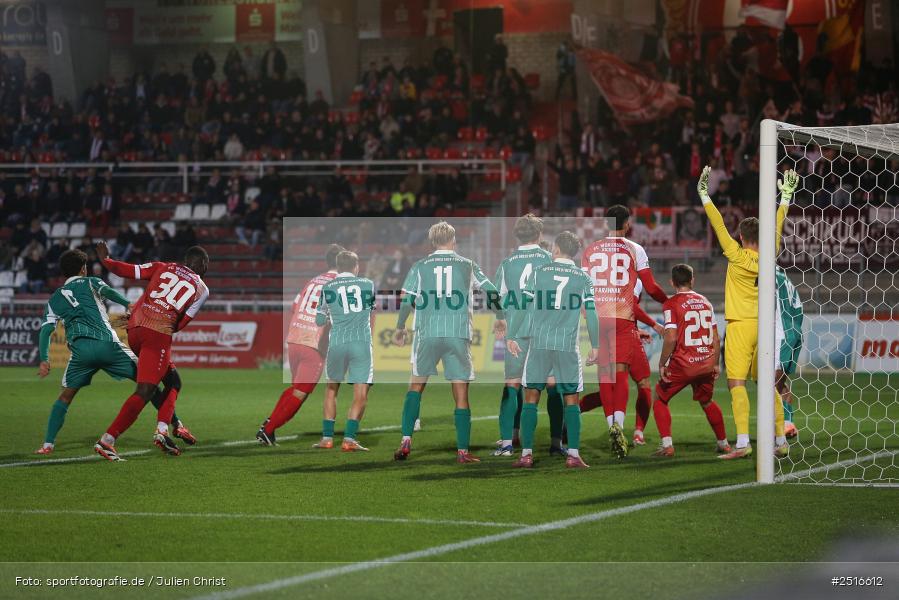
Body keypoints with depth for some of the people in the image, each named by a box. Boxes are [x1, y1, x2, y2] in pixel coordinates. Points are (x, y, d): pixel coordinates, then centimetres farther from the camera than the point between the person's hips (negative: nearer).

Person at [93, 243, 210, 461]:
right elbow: (181, 324, 8)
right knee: (144, 392, -8)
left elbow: (127, 270, 12)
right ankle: (107, 441, -17)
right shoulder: (201, 289, 12)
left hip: (135, 328, 6)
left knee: (173, 381, 21)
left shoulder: (163, 267, 19)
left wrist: (105, 260, 27)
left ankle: (162, 430, 9)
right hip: (158, 334, -6)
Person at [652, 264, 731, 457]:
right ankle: (723, 443, 32)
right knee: (706, 402, 27)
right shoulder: (705, 302, 9)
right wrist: (716, 364, 19)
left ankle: (667, 445, 1)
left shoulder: (671, 304, -8)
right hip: (706, 363, 5)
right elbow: (716, 338, 10)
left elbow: (671, 338, -17)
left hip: (683, 364, -5)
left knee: (660, 399, 12)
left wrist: (662, 364, -8)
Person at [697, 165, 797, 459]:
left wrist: (704, 194, -2)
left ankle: (743, 442, -22)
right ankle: (781, 440, 14)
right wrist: (785, 195, 24)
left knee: (736, 383, -11)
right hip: (763, 325, 6)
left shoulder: (737, 256, -9)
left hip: (740, 325, -6)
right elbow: (777, 226, 15)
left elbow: (718, 225, -7)